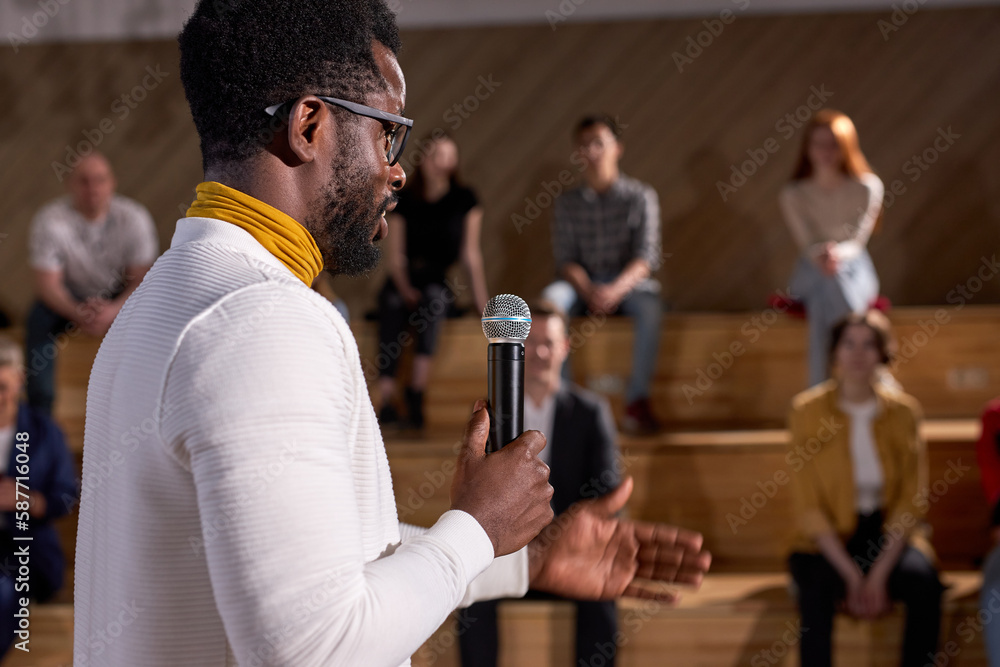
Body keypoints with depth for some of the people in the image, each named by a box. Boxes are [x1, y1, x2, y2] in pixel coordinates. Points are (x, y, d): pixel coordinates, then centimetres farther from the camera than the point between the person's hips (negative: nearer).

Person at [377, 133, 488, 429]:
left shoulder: (464, 200, 5)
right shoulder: (403, 201, 6)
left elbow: (470, 253, 4)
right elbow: (395, 255, 2)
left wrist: (481, 300, -4)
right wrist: (405, 288, -16)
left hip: (440, 281, -1)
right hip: (404, 280, 1)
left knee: (433, 296, -36)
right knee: (392, 305, -32)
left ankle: (416, 394, -37)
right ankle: (386, 402, -40)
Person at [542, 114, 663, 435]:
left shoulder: (640, 196, 1)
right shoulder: (567, 202, 7)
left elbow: (647, 255, -8)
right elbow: (565, 258, 0)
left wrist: (617, 289, -27)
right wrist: (588, 291, -22)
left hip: (628, 282, -2)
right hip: (583, 283, 2)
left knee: (649, 310, -36)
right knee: (549, 300, -32)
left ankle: (638, 400, -31)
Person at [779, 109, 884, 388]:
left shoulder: (867, 187, -3)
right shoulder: (793, 194, -1)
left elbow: (859, 238, -10)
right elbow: (806, 242, -9)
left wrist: (838, 253, -33)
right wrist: (821, 256, -34)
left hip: (853, 272, 0)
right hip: (813, 274, 0)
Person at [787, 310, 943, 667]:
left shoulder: (903, 411, 0)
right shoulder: (808, 410, -5)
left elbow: (911, 500, -2)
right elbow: (808, 505, -8)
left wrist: (878, 575, -16)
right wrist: (852, 576, -17)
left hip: (887, 534, 2)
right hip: (829, 537, -2)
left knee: (923, 581, -28)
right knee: (816, 584, -34)